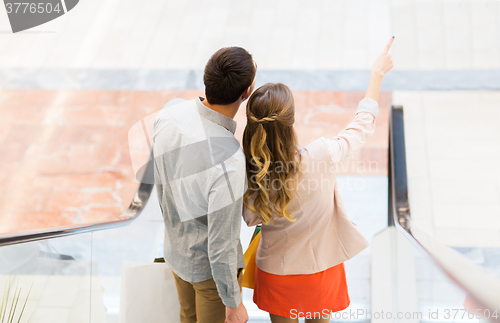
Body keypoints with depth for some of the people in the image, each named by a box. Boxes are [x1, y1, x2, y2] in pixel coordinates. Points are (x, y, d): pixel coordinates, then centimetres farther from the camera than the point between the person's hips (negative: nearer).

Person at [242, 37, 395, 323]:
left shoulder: (248, 173, -25)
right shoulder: (321, 157, -31)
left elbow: (251, 219, -5)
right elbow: (363, 126, -11)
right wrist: (378, 73, 1)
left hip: (275, 272, 1)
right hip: (321, 268, -1)